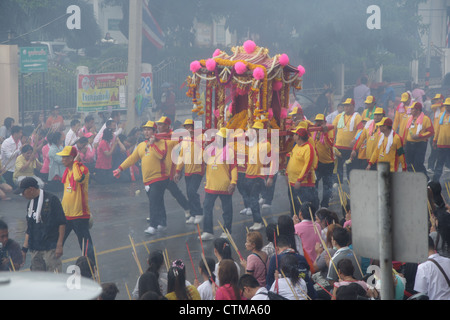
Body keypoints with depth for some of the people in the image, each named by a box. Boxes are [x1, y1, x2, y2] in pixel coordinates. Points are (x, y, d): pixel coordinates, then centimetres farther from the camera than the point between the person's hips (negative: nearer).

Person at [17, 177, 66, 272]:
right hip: (35, 249, 7)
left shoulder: (51, 199, -7)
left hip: (51, 248, -7)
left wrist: (59, 245, -14)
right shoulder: (30, 203, 15)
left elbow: (62, 223, -9)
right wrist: (24, 249, 14)